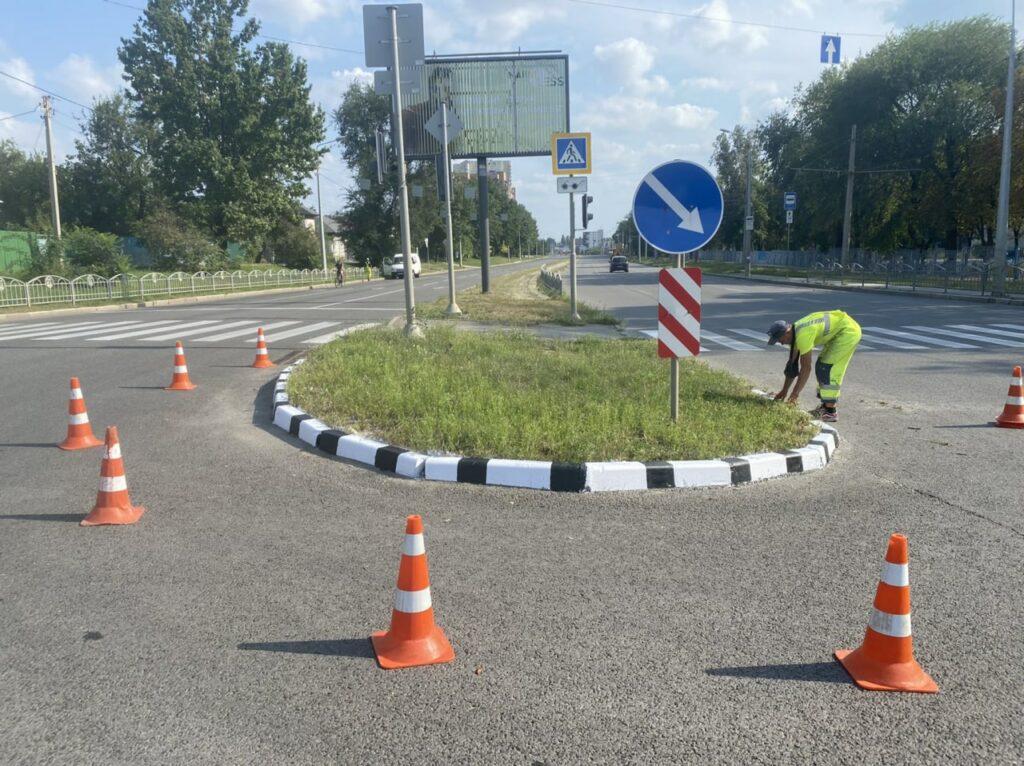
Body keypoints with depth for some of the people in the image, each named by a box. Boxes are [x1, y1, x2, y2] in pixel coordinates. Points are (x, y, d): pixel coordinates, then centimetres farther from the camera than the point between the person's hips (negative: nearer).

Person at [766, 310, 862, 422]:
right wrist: (784, 391, 11)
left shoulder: (803, 335, -29)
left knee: (828, 369, -11)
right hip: (838, 331, 10)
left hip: (848, 331, -10)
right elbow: (792, 363, 8)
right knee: (822, 367, 11)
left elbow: (806, 367, -25)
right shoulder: (794, 333, 0)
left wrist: (795, 394, -18)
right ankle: (825, 406, 18)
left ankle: (830, 412, -6)